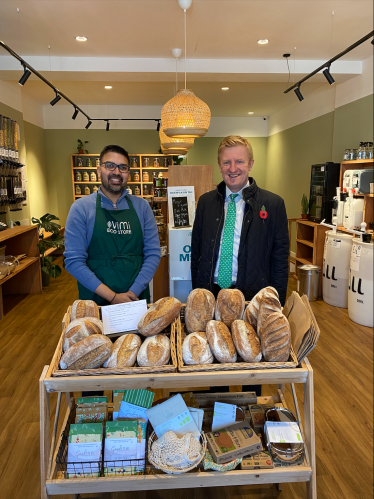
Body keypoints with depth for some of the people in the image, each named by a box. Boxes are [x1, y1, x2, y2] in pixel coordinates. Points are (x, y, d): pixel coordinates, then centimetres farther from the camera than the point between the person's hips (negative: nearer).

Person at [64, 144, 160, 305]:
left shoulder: (141, 206, 2)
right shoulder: (81, 208, -5)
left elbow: (153, 254, -1)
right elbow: (73, 261, -10)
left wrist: (133, 292, -14)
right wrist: (112, 297, -15)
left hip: (137, 299, 2)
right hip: (95, 301, -2)